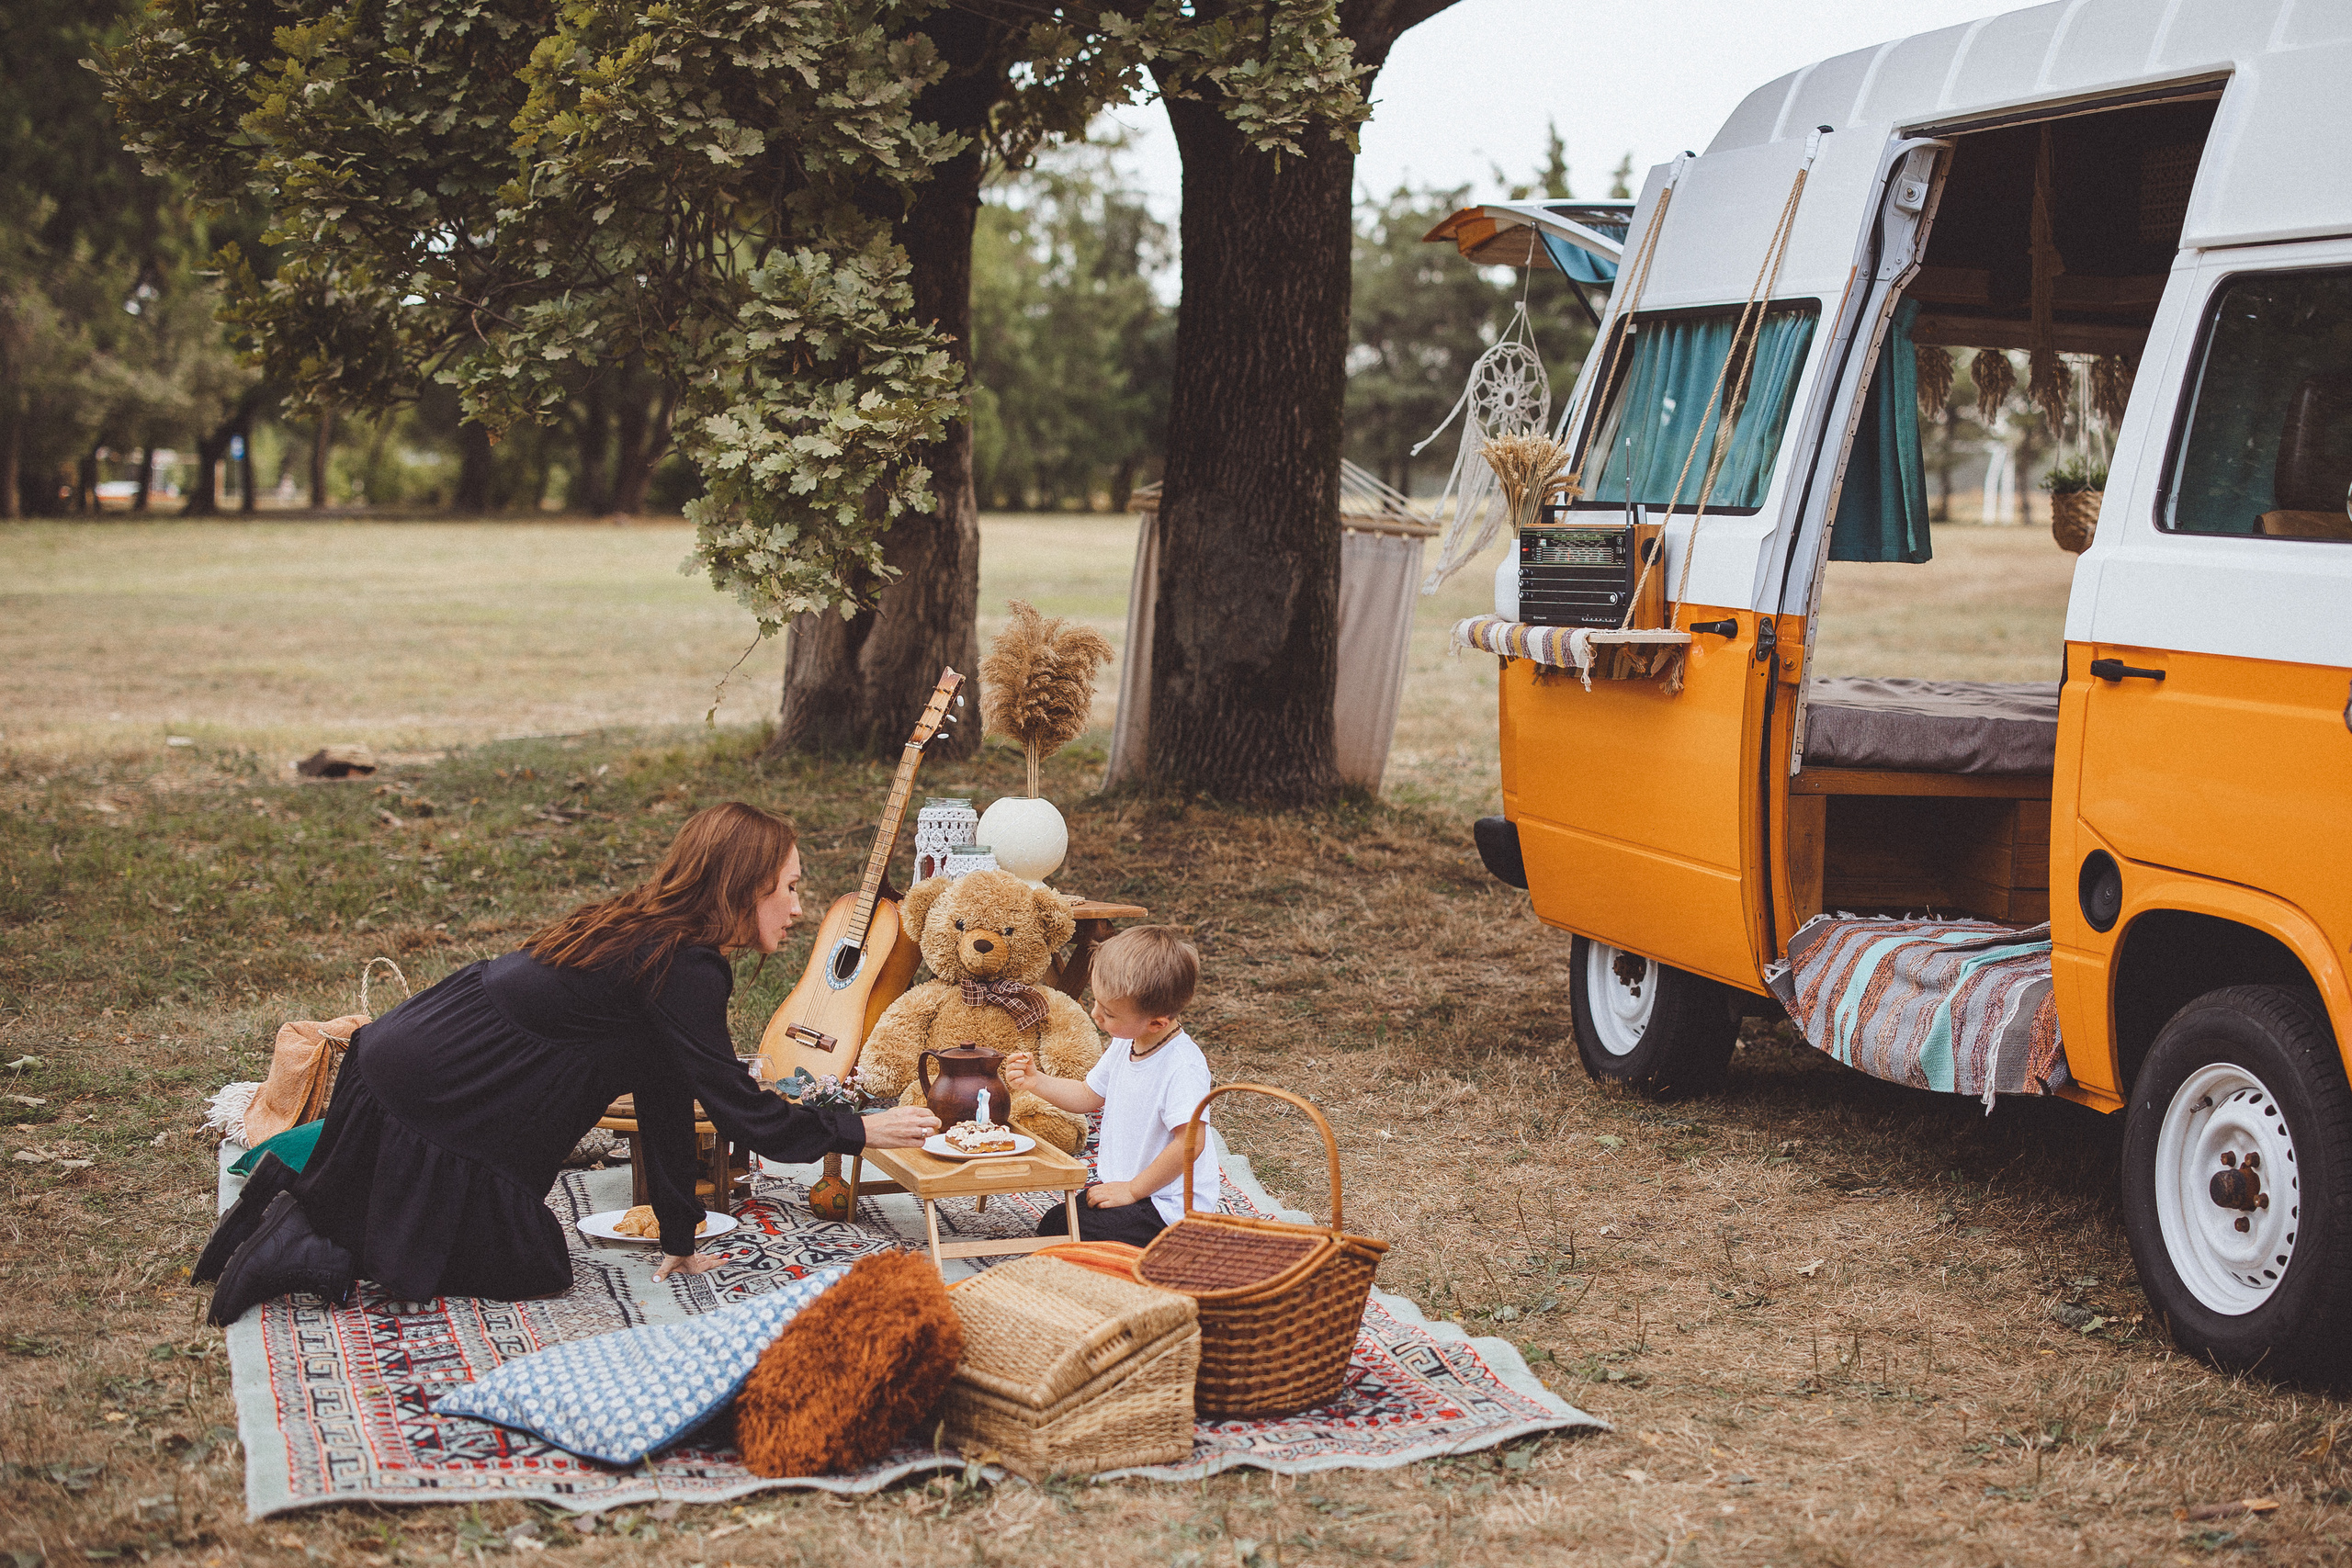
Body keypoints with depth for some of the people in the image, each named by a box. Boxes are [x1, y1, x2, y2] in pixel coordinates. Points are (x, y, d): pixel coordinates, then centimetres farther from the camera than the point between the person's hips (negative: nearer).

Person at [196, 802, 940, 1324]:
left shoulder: (652, 931, 10)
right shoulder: (683, 969, -20)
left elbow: (666, 1095, 12)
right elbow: (744, 1115, -20)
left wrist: (680, 1238, 13)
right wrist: (860, 1130, -8)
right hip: (434, 1105, -10)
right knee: (533, 1269, 4)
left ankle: (293, 1201, 19)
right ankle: (305, 1256, -1)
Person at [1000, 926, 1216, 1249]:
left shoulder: (1183, 1066, -26)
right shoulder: (1124, 1045, 2)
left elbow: (1190, 1143, -30)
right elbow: (1088, 1095, 19)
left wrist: (1132, 1190, -20)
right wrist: (1035, 1081, 3)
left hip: (1168, 1207, -10)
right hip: (1125, 1184, 10)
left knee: (1057, 1230, -15)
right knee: (1051, 1222, 12)